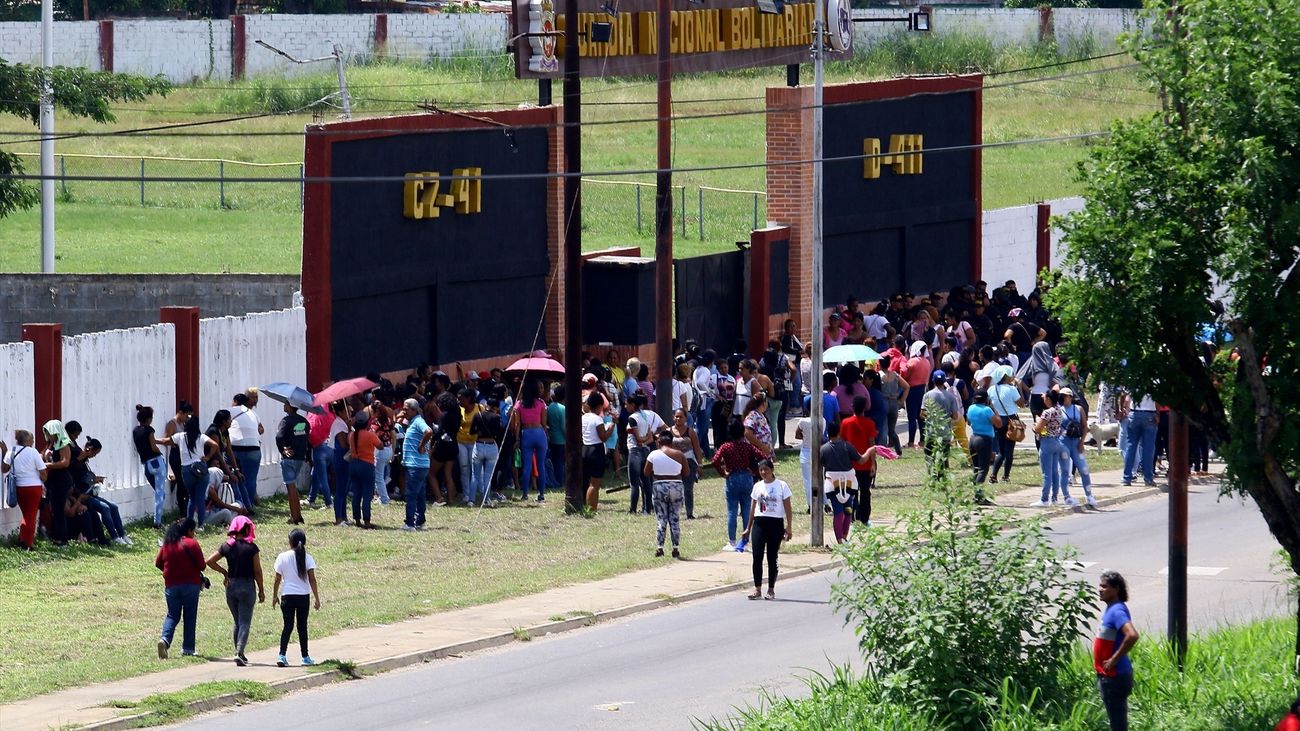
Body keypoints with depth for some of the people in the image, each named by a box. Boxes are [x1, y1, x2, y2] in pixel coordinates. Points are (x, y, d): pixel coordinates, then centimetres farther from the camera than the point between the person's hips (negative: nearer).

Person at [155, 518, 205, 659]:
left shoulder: (167, 544, 5)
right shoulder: (192, 544, -8)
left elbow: (158, 563, 11)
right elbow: (201, 565, -9)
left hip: (171, 585, 3)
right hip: (190, 584, -3)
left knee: (172, 615, 9)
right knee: (190, 617, 7)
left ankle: (165, 639, -17)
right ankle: (187, 649, 7)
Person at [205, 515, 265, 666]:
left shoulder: (227, 546, 1)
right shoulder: (251, 547, -9)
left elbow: (210, 561, -1)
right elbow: (257, 571, -6)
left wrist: (224, 572, 9)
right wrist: (261, 590, 3)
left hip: (231, 586, 4)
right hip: (247, 586, -4)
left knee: (237, 622, 18)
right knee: (245, 622, -3)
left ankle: (239, 653, 22)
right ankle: (239, 652, -19)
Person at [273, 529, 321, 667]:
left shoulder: (282, 557, -4)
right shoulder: (307, 558, -5)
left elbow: (277, 579, 1)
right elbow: (312, 580, -7)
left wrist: (275, 596, 12)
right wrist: (317, 598, -1)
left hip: (287, 596, 0)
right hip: (303, 596, 0)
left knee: (288, 626, 2)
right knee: (302, 626, 11)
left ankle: (282, 655, -12)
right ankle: (305, 657, 16)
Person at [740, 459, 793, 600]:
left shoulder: (781, 486, 0)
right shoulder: (757, 486, 11)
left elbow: (788, 508, 0)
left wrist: (789, 527, -7)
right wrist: (748, 528, 14)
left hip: (775, 523, -3)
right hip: (759, 522, 3)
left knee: (772, 557, 1)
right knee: (757, 556, -7)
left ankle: (771, 589, 9)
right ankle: (757, 588, -4)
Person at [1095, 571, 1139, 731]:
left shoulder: (1117, 611, -19)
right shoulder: (1111, 609, 11)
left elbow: (1132, 635, -35)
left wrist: (1114, 659, -25)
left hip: (1115, 676, -10)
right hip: (1108, 675, 10)